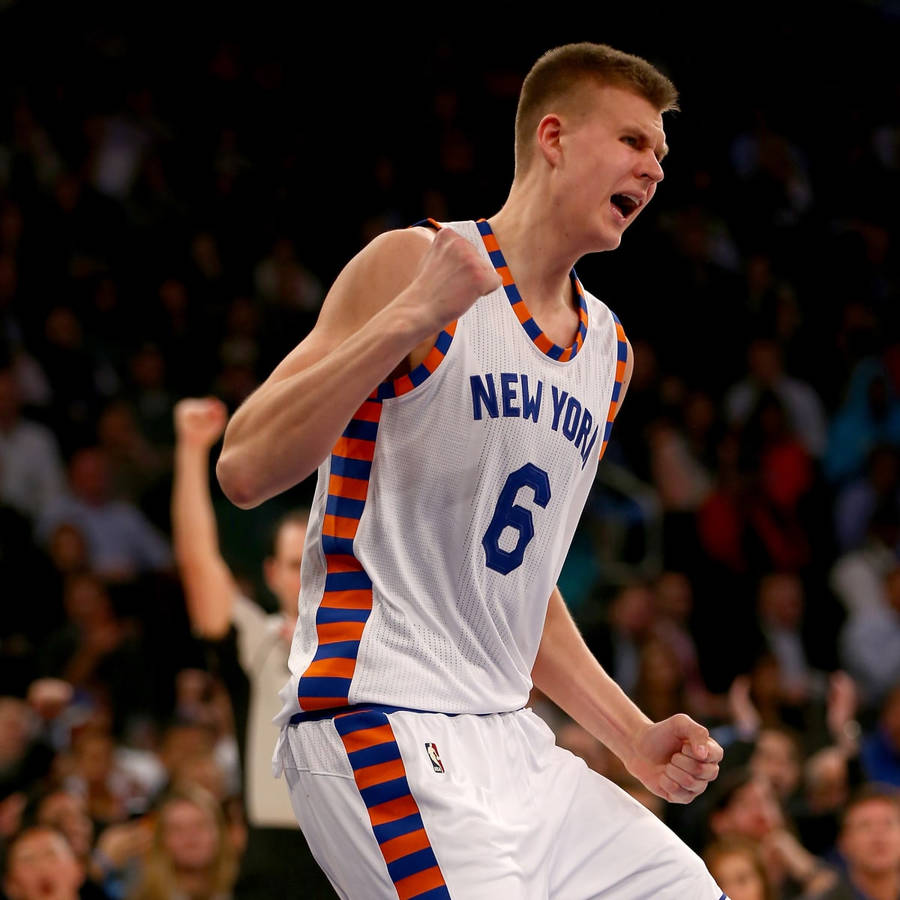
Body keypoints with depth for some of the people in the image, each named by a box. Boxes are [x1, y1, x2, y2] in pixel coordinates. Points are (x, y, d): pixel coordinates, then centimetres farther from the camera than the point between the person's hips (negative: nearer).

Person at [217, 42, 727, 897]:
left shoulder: (608, 350, 17)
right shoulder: (412, 264, -6)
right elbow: (244, 471, -16)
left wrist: (634, 737, 16)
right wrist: (413, 317, -24)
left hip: (503, 735, 8)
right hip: (375, 724, -8)